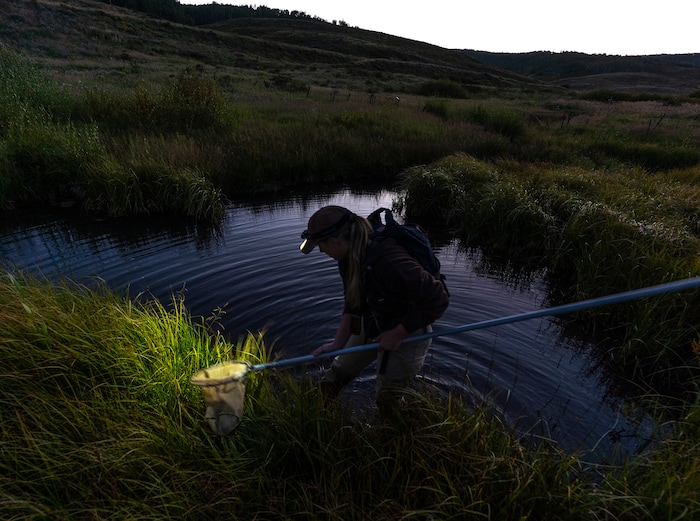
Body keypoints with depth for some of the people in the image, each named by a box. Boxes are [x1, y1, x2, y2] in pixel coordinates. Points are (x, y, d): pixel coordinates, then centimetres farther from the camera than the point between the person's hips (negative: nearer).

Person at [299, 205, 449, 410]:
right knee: (333, 379, 17)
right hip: (371, 328, 7)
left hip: (406, 337, -7)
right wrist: (338, 343, -10)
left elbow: (437, 300, -31)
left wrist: (396, 335, -22)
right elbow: (352, 303, -1)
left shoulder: (388, 261, -38)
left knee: (386, 402, 13)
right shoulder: (349, 256, -11)